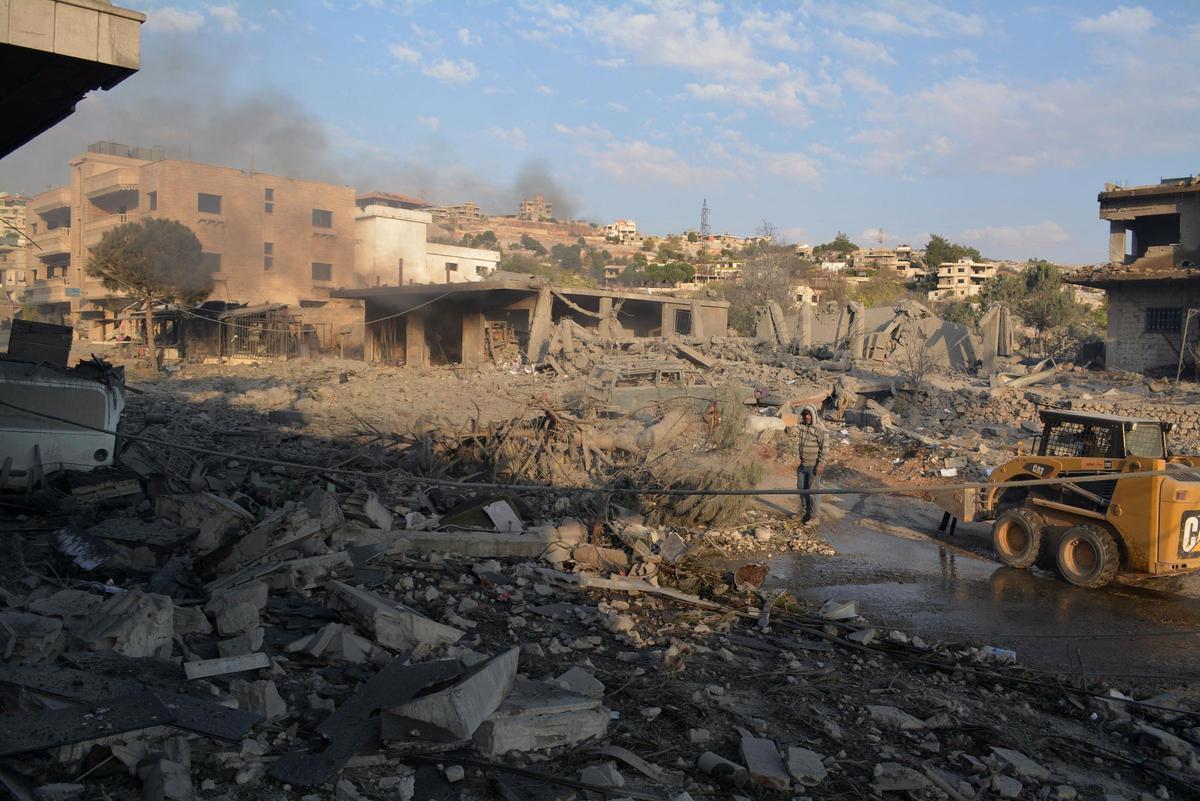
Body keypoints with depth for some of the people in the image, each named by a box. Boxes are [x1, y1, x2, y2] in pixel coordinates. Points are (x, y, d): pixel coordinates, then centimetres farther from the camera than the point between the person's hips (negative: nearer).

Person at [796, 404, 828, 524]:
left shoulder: (820, 429, -14)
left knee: (813, 492, -2)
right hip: (802, 465, 7)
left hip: (813, 466, -7)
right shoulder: (801, 426, 6)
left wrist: (821, 464, -18)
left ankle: (814, 518, 8)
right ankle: (804, 514, 26)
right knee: (801, 489, 13)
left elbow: (825, 448, -14)